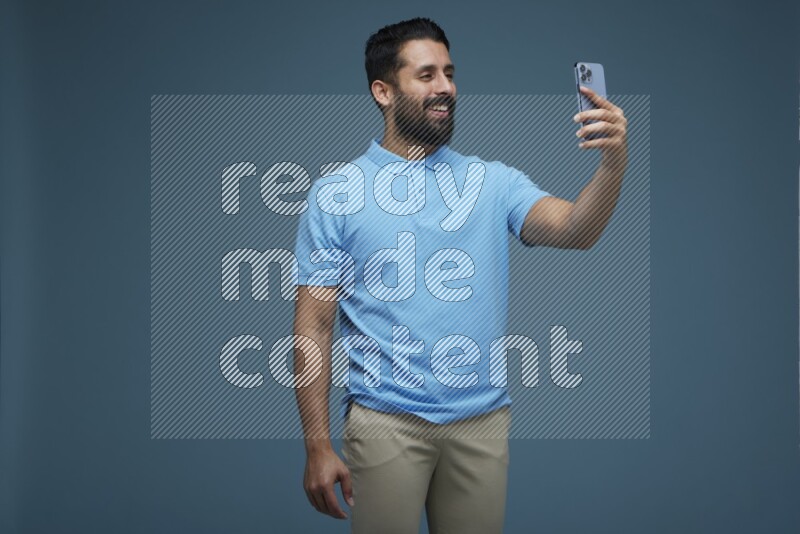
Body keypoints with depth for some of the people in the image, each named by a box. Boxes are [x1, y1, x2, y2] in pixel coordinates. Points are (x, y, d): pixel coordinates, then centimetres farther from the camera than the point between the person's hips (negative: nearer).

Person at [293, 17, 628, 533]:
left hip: (483, 419, 2)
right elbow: (314, 323, -2)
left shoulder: (493, 181, 5)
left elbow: (574, 230, -11)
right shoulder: (336, 191, 0)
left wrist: (614, 161, -31)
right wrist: (318, 445, -7)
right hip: (385, 419, -2)